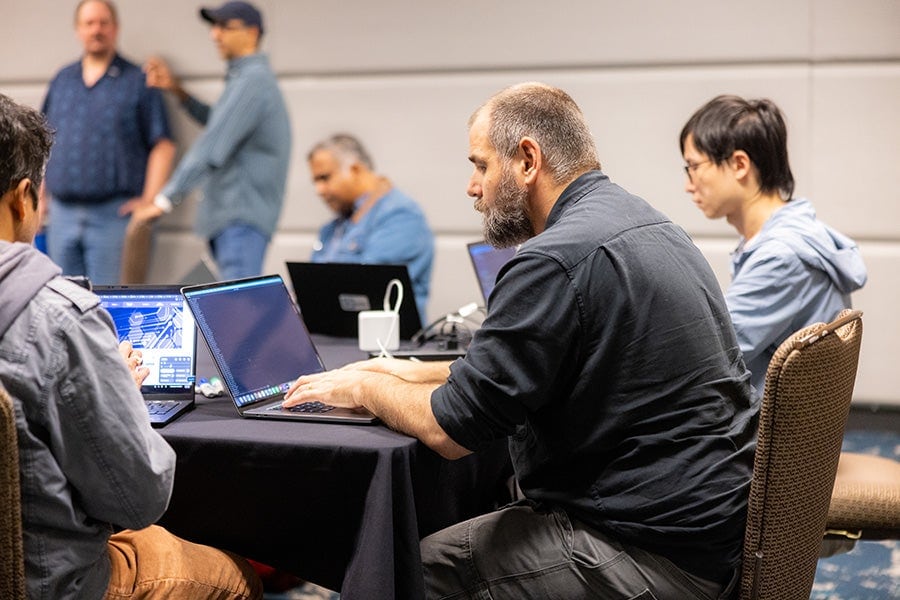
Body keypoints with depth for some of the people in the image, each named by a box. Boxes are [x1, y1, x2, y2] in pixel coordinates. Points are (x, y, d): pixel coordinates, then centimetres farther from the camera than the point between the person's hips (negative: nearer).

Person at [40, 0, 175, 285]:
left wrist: (149, 199, -12)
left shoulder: (138, 82, 0)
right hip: (62, 213, 5)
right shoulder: (62, 80, 15)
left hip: (112, 215, -5)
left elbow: (163, 145, -4)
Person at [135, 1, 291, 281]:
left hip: (242, 217, -11)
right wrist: (175, 88, 23)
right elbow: (216, 122, 34)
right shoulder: (246, 77, 19)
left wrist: (165, 199, -18)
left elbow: (212, 147, -20)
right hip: (230, 215, 11)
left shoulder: (252, 81, -14)